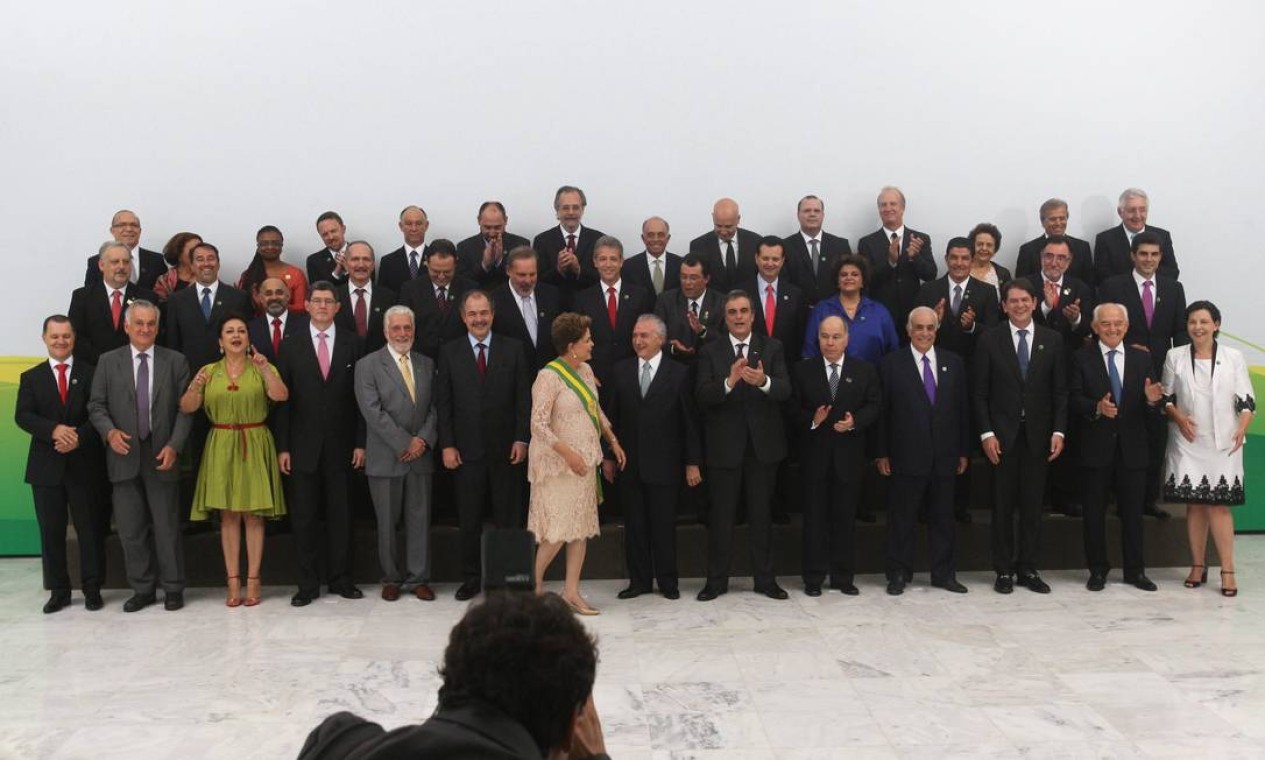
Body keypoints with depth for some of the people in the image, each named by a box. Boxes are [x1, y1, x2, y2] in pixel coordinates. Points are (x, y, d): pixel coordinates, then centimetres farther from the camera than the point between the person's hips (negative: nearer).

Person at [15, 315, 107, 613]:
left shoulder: (91, 373, 4)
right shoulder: (31, 377, 9)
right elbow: (22, 416, -3)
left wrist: (80, 437, -20)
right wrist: (54, 430, -20)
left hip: (84, 465, -2)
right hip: (46, 466, 2)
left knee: (90, 528, 3)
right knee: (51, 531, 6)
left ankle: (92, 589, 12)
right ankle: (58, 590, 16)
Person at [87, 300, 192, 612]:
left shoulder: (175, 361, 4)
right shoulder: (108, 362, 6)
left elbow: (185, 408, 0)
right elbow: (96, 406, 5)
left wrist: (174, 445, -11)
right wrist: (110, 432, -14)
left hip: (162, 456, -1)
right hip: (125, 457, 1)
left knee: (167, 527, 4)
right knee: (131, 530, 7)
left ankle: (173, 589, 15)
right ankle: (142, 589, 19)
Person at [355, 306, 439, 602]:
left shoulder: (427, 364, 11)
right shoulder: (368, 365, -3)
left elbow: (434, 407, 9)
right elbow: (373, 412, -11)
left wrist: (423, 439, -8)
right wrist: (405, 443, -14)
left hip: (421, 456, 3)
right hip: (385, 458, -3)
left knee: (420, 519, 6)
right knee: (387, 522, 6)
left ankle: (419, 579, 15)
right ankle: (391, 579, 19)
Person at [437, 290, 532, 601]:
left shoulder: (513, 349, 3)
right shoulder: (449, 353, 5)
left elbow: (523, 398, 2)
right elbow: (444, 403, 3)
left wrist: (522, 439, -6)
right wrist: (447, 445, -3)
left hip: (506, 448, 0)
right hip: (466, 450, 1)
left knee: (508, 518, 6)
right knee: (468, 520, 8)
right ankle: (471, 578, 19)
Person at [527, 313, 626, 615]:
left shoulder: (585, 370, 8)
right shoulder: (549, 376, -17)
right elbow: (538, 425, -20)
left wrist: (613, 441, 15)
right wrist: (568, 453, -25)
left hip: (585, 461, 8)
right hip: (559, 463, -8)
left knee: (581, 528, 9)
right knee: (559, 529, -6)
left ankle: (571, 592, 17)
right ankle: (534, 584, 16)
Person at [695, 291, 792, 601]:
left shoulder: (772, 348, 3)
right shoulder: (710, 352, 1)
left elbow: (785, 390, -10)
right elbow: (702, 395, -12)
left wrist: (763, 381, -31)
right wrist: (729, 381, -30)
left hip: (763, 444, 1)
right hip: (724, 445, -1)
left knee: (761, 513, 10)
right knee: (721, 515, 6)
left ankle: (765, 579, 20)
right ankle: (717, 579, 17)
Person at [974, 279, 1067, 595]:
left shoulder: (1052, 340, 5)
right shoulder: (989, 340, 0)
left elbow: (1060, 391, 5)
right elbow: (979, 393, -1)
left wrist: (1058, 431, -3)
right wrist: (986, 433, -8)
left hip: (1037, 434, 2)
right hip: (1002, 435, -1)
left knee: (1032, 505, 6)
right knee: (1003, 505, 5)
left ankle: (1029, 569, 15)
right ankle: (1004, 570, 13)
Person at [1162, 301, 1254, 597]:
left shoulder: (1233, 357, 2)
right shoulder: (1175, 357, 4)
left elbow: (1246, 401, 1)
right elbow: (1166, 398, 9)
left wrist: (1242, 428, -16)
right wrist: (1179, 418, -9)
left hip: (1223, 443, -1)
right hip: (1187, 442, 1)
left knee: (1219, 504, -6)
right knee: (1194, 503, 6)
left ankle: (1228, 571, -2)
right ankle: (1198, 566, 16)